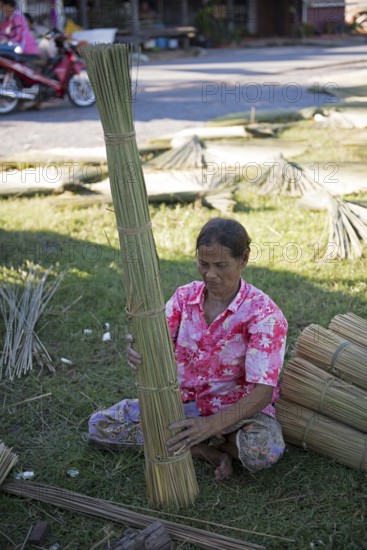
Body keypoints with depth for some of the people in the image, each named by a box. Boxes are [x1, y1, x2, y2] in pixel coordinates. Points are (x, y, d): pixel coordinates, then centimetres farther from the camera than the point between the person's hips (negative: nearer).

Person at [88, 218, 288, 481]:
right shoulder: (185, 297, -5)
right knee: (100, 425, -8)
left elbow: (262, 392, -26)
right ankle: (208, 450, -12)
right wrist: (138, 352, -41)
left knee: (264, 451, -39)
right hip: (184, 401, 5)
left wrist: (211, 424, -41)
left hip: (239, 408, -5)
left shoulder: (263, 314, -20)